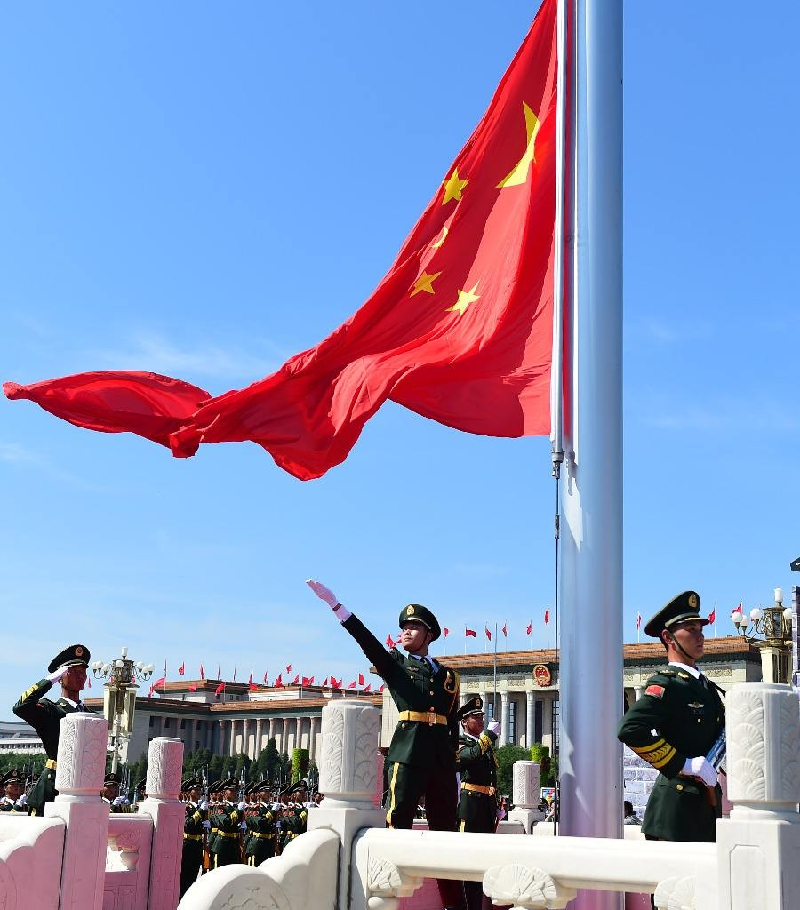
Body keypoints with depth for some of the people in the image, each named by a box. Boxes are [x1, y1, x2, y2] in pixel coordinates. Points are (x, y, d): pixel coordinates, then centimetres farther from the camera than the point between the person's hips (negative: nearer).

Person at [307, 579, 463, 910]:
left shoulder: (447, 675, 17)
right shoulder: (394, 665, 11)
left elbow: (453, 725, 17)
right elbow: (365, 638, -4)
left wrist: (455, 769, 14)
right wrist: (334, 603, -16)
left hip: (442, 758, 3)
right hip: (408, 752, -3)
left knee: (445, 827, 7)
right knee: (399, 820, -10)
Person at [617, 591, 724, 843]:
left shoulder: (707, 687, 17)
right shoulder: (665, 684, -11)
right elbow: (630, 729, -25)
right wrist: (682, 764, -22)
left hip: (707, 801, 9)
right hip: (677, 801, -9)